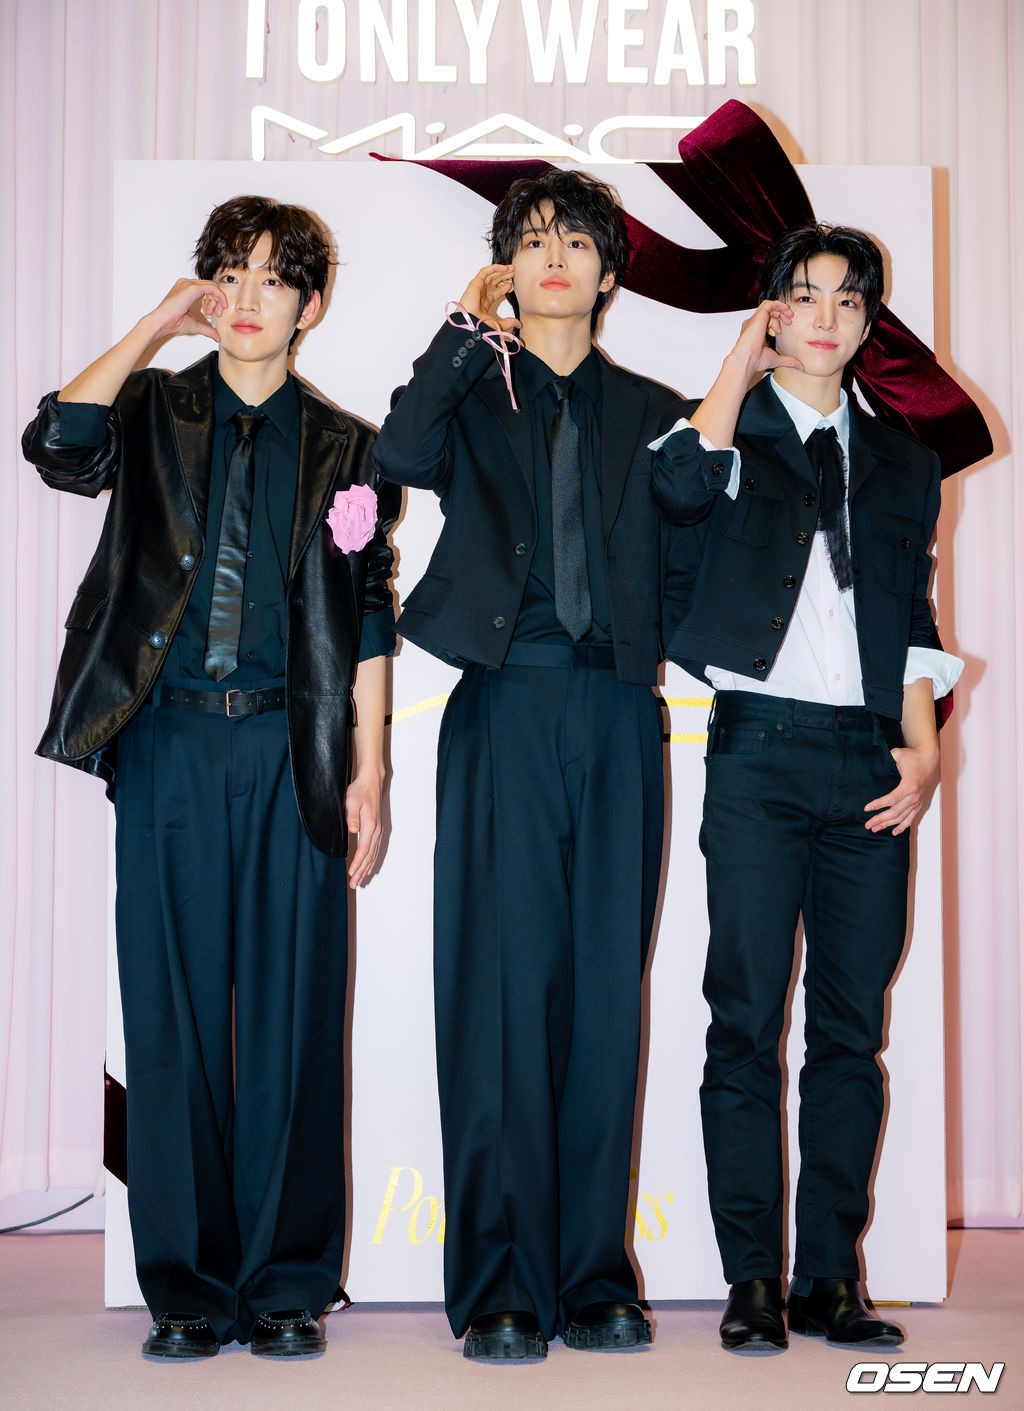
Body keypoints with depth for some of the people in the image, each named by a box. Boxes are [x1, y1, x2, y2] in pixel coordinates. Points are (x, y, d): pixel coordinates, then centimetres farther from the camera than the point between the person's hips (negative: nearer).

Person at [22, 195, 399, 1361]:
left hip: (291, 752, 0)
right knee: (175, 1008, 2)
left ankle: (287, 1281, 12)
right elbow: (58, 447, -13)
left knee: (292, 1011, 1)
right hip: (169, 746, 0)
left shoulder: (344, 450, 10)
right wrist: (154, 324, -3)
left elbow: (365, 622, 9)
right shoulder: (154, 415, 10)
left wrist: (368, 773, 2)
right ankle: (188, 1285, 13)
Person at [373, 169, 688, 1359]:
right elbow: (400, 460, -11)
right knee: (506, 984, -6)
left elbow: (676, 569, 15)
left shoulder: (648, 411, 17)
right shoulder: (473, 395, 11)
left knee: (607, 990, 3)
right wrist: (467, 330, -5)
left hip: (616, 714, 2)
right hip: (506, 708, -2)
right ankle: (502, 1288, 1)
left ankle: (593, 1276, 10)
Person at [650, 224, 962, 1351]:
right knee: (747, 1022, -4)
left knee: (853, 1025, 4)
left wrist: (922, 750, 4)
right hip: (761, 752, -3)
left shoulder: (903, 463, 18)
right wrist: (742, 364, -5)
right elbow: (681, 488, -17)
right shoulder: (734, 429, 8)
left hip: (870, 763, 4)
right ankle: (752, 1281, 4)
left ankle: (830, 1278, 11)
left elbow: (916, 620, 17)